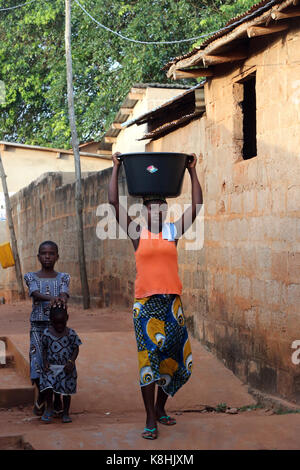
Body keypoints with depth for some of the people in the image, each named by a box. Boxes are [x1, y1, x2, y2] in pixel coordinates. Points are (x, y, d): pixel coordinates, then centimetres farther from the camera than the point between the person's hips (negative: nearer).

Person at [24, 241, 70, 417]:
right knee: (38, 360, -7)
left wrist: (62, 299, -40)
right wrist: (50, 298, -38)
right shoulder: (31, 277, 3)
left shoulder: (63, 277, 5)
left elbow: (64, 293, -15)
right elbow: (36, 294, -16)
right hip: (38, 325, 0)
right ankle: (41, 395, 17)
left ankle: (57, 396, 17)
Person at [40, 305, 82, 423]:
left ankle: (65, 413, 20)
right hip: (51, 366, 0)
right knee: (48, 386, -13)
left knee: (67, 390, 5)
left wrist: (71, 361, -14)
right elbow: (45, 349, 7)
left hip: (66, 367, 0)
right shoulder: (47, 333, -2)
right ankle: (49, 408, 11)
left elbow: (76, 349, -1)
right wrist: (45, 361, -6)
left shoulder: (71, 333, -5)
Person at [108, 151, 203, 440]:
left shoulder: (173, 231, 8)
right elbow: (114, 202, -2)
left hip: (172, 302, 3)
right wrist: (116, 168, 0)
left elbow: (196, 205, 6)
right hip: (146, 304, -3)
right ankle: (151, 419, 1)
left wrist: (192, 171, 7)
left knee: (172, 357, 7)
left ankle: (160, 407, 26)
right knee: (148, 359, -3)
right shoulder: (137, 232, 3)